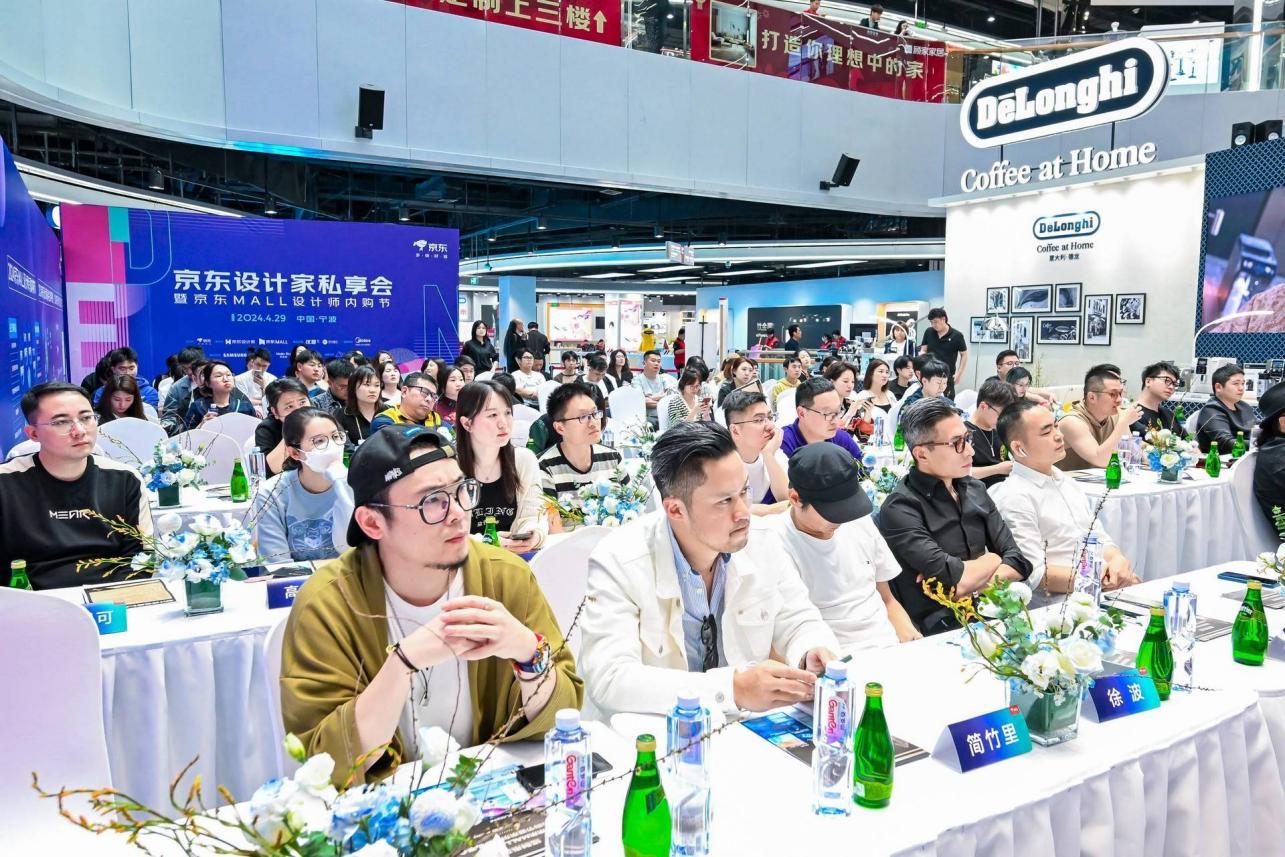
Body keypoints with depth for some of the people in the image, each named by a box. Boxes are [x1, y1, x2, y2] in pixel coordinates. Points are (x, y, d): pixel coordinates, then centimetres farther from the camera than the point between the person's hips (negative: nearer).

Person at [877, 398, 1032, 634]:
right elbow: (958, 581, -19)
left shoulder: (975, 490, 11)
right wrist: (991, 560, 1)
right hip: (939, 630, -7)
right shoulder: (900, 509, -12)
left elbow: (1019, 561, 5)